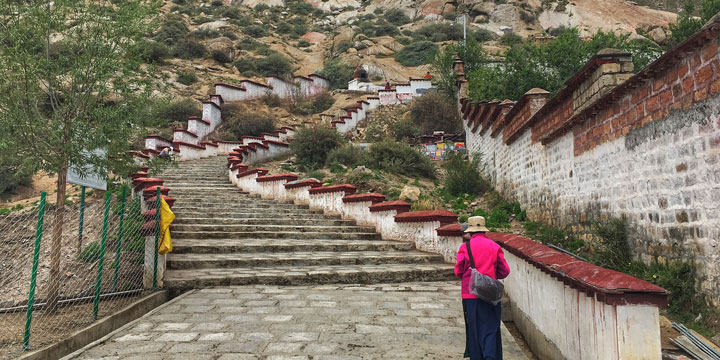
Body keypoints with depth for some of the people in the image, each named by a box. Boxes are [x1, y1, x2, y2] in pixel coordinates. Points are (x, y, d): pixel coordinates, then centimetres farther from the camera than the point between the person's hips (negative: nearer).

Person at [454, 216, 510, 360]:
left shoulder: (465, 246, -5)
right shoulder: (495, 246, 0)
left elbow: (458, 271, -3)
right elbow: (505, 271, 2)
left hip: (470, 295, 0)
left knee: (474, 331, 11)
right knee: (491, 329, 6)